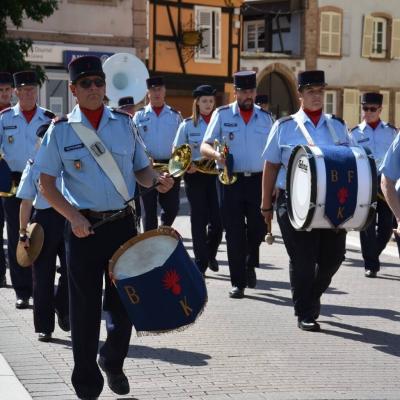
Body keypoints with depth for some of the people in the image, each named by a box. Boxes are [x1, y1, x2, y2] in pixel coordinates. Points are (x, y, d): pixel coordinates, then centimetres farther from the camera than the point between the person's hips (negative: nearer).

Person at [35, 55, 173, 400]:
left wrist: (156, 179, -10)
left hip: (123, 223, 2)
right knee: (85, 307, 4)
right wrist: (73, 217, -16)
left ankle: (113, 362, 36)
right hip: (84, 226, -2)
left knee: (122, 303, 10)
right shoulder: (60, 131, -3)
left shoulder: (125, 124, 5)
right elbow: (46, 184, -2)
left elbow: (141, 169, 13)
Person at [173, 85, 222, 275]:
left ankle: (210, 254, 25)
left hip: (215, 173, 1)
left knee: (217, 220, -3)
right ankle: (201, 263, 9)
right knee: (199, 219, 1)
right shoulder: (187, 125, 5)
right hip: (195, 175, -1)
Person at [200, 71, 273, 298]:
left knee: (258, 228, 2)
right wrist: (215, 154, -25)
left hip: (258, 180, 2)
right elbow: (204, 146, -2)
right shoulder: (222, 115, 2)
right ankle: (238, 282, 11)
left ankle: (250, 264, 33)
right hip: (231, 180, -2)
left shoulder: (265, 117, 9)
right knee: (234, 233, 1)